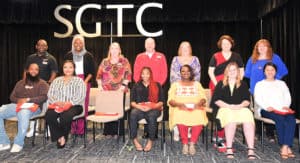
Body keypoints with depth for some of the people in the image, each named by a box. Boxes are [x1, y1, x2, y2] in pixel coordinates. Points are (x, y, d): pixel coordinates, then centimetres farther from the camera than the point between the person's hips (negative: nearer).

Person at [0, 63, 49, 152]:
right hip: (17, 105, 6)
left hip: (32, 106, -5)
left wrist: (28, 100, -14)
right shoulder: (20, 83, 26)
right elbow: (12, 96, 19)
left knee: (23, 113, -40)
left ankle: (18, 143, -26)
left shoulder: (42, 83, 10)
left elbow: (44, 97, -5)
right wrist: (18, 100, -6)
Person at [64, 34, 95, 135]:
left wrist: (85, 81, -8)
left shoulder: (88, 56, 7)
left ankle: (81, 129, 1)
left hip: (84, 82, -1)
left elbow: (92, 72, 5)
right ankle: (72, 128, 1)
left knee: (83, 106, -4)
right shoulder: (68, 56, 11)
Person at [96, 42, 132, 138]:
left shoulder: (124, 61, 6)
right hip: (106, 90, 2)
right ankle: (108, 132, 11)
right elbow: (99, 75, 14)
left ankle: (117, 132, 7)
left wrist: (124, 85, -11)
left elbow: (128, 74, -2)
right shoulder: (105, 62, 14)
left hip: (119, 90, -2)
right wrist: (100, 85, 2)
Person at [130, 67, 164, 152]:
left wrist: (151, 107, -12)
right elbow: (132, 102, 10)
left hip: (153, 109, -1)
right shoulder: (136, 86, 15)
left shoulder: (157, 85, 10)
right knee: (133, 114, -33)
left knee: (152, 116, -37)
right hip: (139, 108, 2)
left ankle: (150, 141, -23)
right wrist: (139, 106, -12)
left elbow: (161, 102, 4)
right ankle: (134, 140, -25)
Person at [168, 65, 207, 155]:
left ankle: (192, 143, -22)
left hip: (195, 109, 1)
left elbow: (203, 98, 10)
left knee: (199, 117, -34)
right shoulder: (175, 85, 17)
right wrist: (179, 104, -14)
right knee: (180, 118, -36)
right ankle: (185, 144, -20)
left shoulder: (197, 84, 21)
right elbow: (170, 100, 5)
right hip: (180, 109, -1)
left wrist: (198, 104, -12)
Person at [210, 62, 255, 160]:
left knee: (248, 120, -32)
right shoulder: (221, 84, 16)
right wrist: (229, 106, -10)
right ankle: (229, 149, -34)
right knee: (231, 119, -37)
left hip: (241, 108, 2)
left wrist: (240, 105, -11)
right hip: (225, 108, -1)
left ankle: (251, 150, -34)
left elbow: (247, 100, 10)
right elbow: (216, 100, 4)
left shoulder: (243, 84, 21)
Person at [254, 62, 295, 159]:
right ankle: (287, 148, -29)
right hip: (266, 110, -3)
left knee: (291, 119, -32)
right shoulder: (260, 84, 20)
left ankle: (285, 147, -36)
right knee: (280, 119, -34)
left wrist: (286, 106, -6)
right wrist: (267, 107, -15)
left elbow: (287, 97, 17)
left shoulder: (282, 83, 30)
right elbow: (258, 99, 4)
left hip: (283, 109, 3)